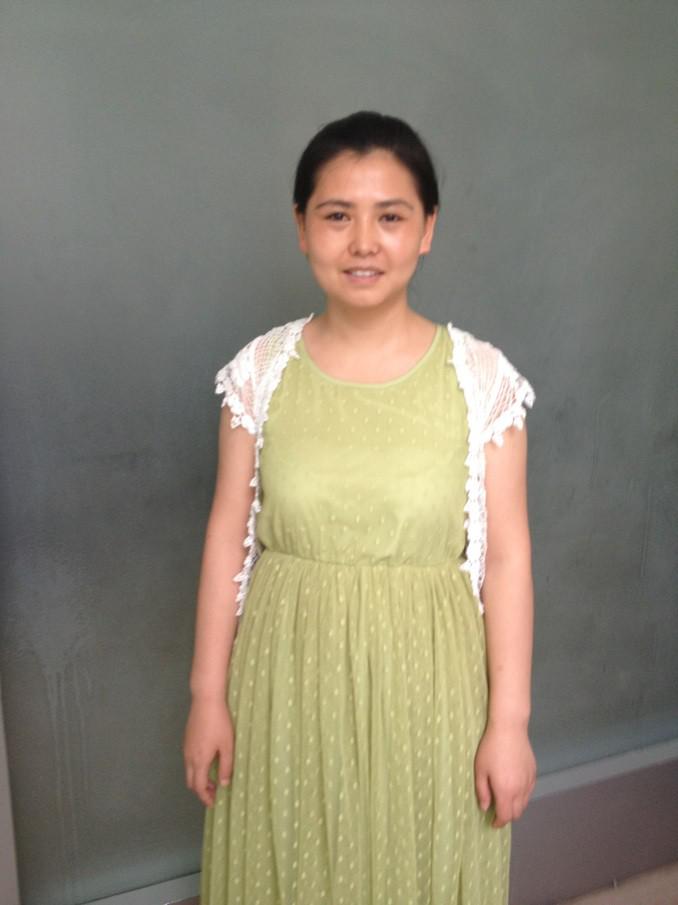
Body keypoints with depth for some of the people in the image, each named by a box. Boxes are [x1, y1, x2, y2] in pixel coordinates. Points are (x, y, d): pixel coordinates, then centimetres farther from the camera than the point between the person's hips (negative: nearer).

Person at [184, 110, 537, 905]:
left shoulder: (482, 377, -10)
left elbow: (506, 554, -7)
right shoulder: (260, 370, -7)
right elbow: (229, 537, -2)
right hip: (289, 674, 1)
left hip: (426, 677, -1)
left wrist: (509, 721, -5)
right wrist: (208, 693, 0)